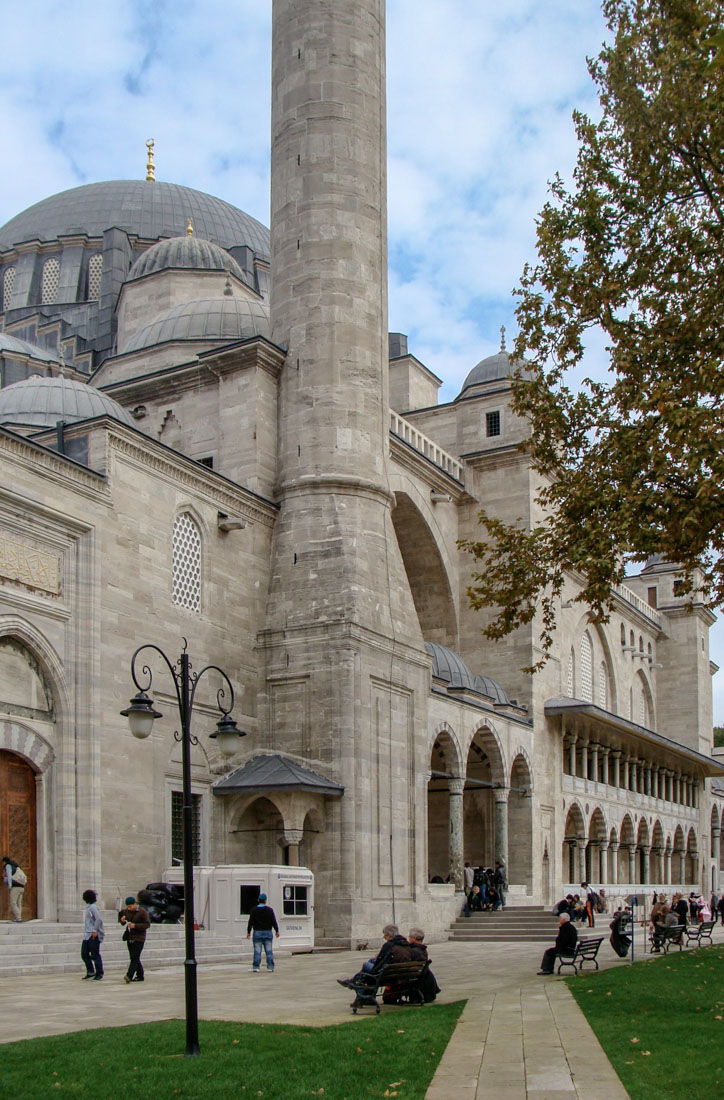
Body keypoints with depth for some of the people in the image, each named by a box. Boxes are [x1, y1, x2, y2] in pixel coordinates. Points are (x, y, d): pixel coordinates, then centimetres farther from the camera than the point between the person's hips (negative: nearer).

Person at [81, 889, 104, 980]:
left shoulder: (93, 907, -14)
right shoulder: (88, 907, 14)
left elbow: (99, 919, -23)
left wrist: (95, 931, -21)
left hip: (94, 936, -9)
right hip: (87, 935, 9)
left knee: (95, 955, -3)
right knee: (84, 954, 8)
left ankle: (99, 974, 6)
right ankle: (90, 972, 17)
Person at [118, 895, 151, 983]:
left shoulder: (142, 912, -9)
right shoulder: (126, 911, 8)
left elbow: (147, 924, -12)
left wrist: (135, 925, -21)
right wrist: (122, 920, -3)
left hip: (139, 939, -7)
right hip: (129, 938, 7)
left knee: (134, 958, -16)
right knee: (133, 958, 10)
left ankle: (129, 975, -25)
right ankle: (140, 976, 19)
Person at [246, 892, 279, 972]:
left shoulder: (254, 910, -1)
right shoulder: (270, 910, 1)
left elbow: (250, 922, -3)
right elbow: (274, 921, 1)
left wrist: (248, 932, 1)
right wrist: (277, 931, 8)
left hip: (257, 932, -1)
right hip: (268, 932, 1)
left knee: (257, 951, 0)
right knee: (269, 950, 4)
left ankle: (256, 967, -4)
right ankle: (270, 967, 3)